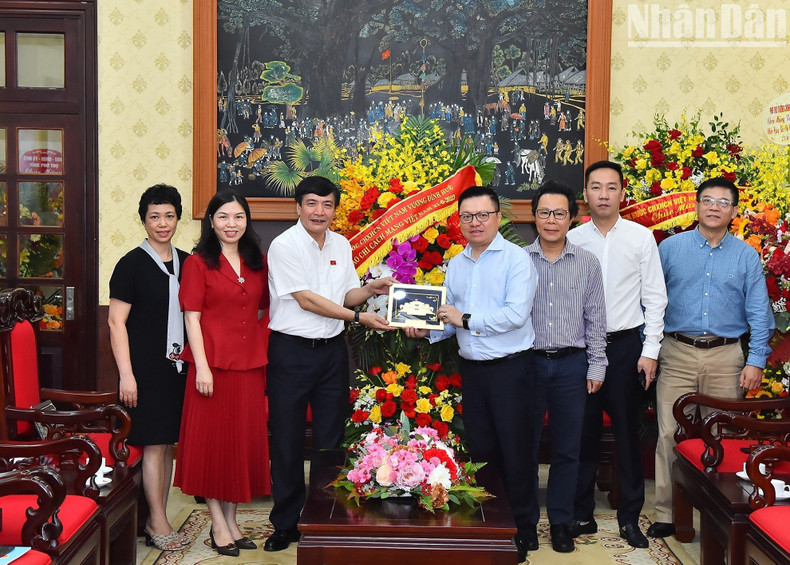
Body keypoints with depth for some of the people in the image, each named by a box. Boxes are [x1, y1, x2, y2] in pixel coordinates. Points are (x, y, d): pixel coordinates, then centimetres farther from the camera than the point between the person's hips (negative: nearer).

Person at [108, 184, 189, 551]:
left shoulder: (186, 262, 10)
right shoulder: (132, 264, -6)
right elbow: (116, 321, -8)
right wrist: (126, 374, -14)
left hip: (177, 365, 5)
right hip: (146, 367, -5)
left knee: (168, 442, 10)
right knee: (154, 443, -2)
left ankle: (157, 519, 20)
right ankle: (158, 523, 9)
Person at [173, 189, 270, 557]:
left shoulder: (257, 262, 10)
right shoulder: (198, 262, -4)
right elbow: (192, 317, -8)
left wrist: (262, 354, 7)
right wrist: (202, 366, -15)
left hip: (250, 363, 5)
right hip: (213, 363, -5)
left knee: (244, 439, 10)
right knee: (211, 438, 3)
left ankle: (231, 519, 23)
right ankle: (218, 523, 14)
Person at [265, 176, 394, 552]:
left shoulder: (342, 245, 9)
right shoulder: (284, 246, -9)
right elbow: (306, 299, -15)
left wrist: (371, 289, -3)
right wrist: (358, 317, -16)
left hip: (332, 350, 5)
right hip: (291, 350, -5)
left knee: (331, 438, 10)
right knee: (287, 440, 3)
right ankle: (286, 524, 17)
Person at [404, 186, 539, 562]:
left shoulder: (516, 259, -8)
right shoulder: (455, 265, 13)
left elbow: (516, 314, -19)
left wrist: (466, 319, -15)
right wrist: (427, 331, -1)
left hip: (510, 368, -6)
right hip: (472, 368, 6)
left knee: (513, 451, 0)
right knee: (480, 449, 13)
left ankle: (522, 530, 13)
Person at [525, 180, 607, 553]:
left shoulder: (587, 263, 4)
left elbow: (595, 319, 6)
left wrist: (596, 367, 2)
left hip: (571, 364, 1)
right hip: (528, 362, -1)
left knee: (567, 448, 8)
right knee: (525, 444, 7)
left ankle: (560, 522, 22)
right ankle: (525, 520, 22)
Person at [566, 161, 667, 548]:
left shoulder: (641, 237, 0)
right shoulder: (572, 240, 3)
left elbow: (654, 296, 0)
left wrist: (650, 350, -5)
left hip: (626, 345, -1)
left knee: (627, 432, 6)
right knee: (583, 431, 8)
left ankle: (630, 518, 18)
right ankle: (582, 514, 20)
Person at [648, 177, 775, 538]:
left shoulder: (746, 257, 8)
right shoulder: (670, 248, 5)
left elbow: (759, 314, 6)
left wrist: (756, 361, -2)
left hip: (725, 358, 1)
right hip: (676, 354, -1)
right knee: (670, 435, -3)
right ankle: (667, 513, 5)